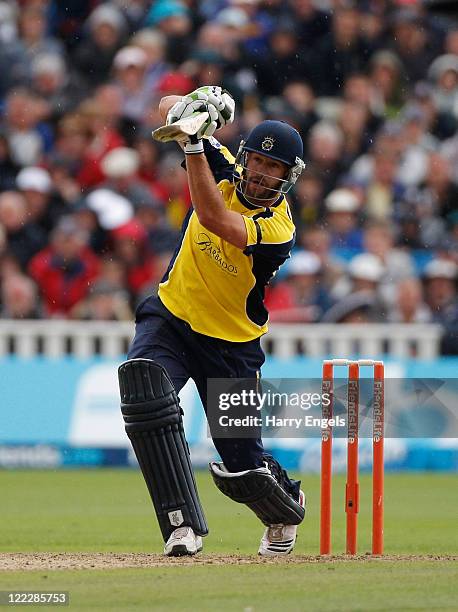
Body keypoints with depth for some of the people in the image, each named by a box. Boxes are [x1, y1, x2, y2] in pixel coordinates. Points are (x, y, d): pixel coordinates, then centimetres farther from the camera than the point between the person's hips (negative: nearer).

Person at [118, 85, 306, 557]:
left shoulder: (278, 230, -23)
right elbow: (168, 108, -1)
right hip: (171, 317, 3)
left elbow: (213, 219, -40)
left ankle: (288, 507, 43)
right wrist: (194, 107, -24)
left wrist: (195, 145, -43)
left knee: (244, 471, 2)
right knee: (143, 383, -32)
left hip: (231, 342, -3)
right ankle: (183, 526, -32)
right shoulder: (226, 173, -7)